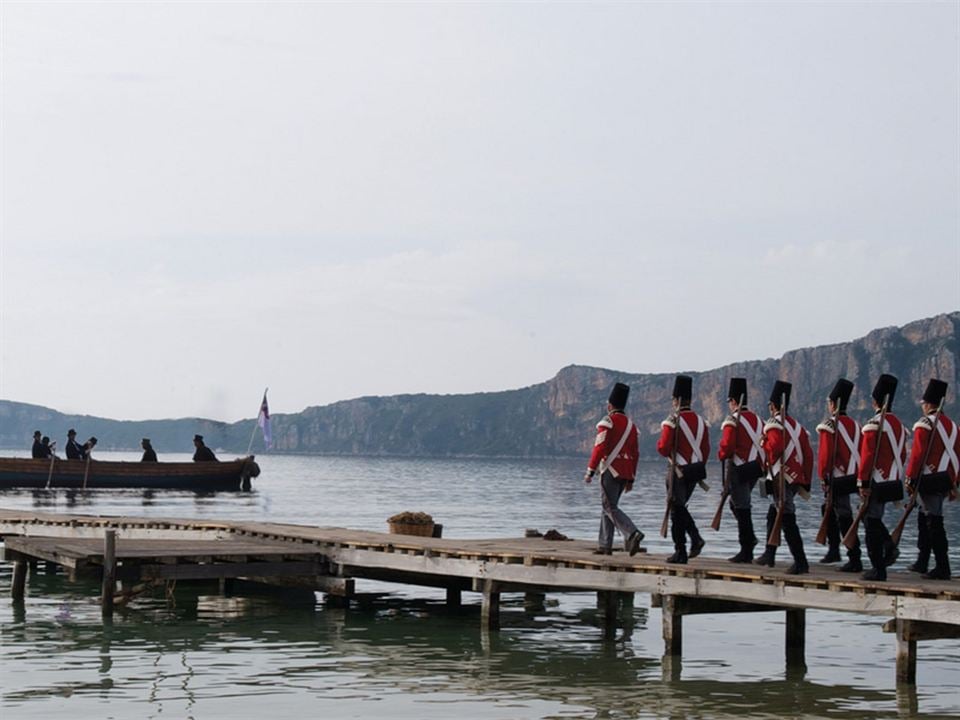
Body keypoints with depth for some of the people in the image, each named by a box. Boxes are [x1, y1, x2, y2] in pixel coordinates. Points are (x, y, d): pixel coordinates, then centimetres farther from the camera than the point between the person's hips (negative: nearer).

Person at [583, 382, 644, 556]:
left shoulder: (607, 422, -8)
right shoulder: (631, 424, 14)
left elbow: (600, 448, -15)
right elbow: (635, 454, 14)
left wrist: (590, 472, -11)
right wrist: (631, 479, 18)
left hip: (611, 470, -7)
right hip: (626, 472, 7)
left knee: (610, 507, -7)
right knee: (608, 506, 14)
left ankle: (632, 534, -26)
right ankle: (604, 545, 13)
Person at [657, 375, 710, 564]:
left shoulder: (672, 422, -13)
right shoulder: (700, 421, 7)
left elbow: (663, 448, -15)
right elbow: (706, 449, 11)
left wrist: (660, 445, 7)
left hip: (678, 471, -6)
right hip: (695, 470, 6)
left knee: (677, 511, 2)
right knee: (680, 507, 21)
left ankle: (680, 553, 4)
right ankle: (696, 538, 4)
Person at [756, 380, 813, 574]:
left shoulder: (773, 425, -8)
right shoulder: (797, 426, 14)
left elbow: (775, 447, -26)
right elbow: (808, 455, 12)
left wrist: (763, 442, -6)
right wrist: (806, 482, 16)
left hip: (780, 479, -8)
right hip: (797, 479, 8)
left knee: (787, 520, -9)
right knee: (773, 514, 23)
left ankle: (801, 563, -14)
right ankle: (769, 555, 31)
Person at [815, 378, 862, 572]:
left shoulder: (828, 426, -11)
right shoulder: (855, 425, 11)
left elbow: (825, 454, -15)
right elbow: (861, 452, 13)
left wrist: (823, 478, -7)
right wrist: (860, 476, 19)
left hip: (838, 478, -8)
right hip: (854, 477, 8)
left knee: (844, 517, -6)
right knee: (829, 509, 24)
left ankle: (855, 560, -9)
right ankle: (834, 549, 27)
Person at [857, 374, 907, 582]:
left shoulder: (874, 424, -15)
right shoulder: (898, 424, 10)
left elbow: (867, 456, -18)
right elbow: (902, 454, 16)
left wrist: (862, 483, -14)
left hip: (877, 483, -8)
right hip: (894, 482, 8)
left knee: (872, 522, 0)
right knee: (873, 517, 23)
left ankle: (878, 569, 1)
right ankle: (889, 547, 5)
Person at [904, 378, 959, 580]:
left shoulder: (924, 425, -11)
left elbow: (917, 453, -16)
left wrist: (910, 478, -11)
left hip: (928, 479, -8)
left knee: (934, 522, -8)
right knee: (924, 518, 18)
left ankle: (943, 568, -11)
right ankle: (922, 563, 23)